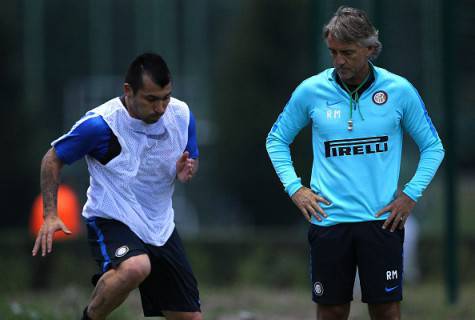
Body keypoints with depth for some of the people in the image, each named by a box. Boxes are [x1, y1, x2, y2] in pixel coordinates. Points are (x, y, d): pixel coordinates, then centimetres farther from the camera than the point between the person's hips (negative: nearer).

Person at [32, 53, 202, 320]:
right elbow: (53, 159, -5)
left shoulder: (181, 115, -4)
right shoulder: (100, 123, -19)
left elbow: (192, 160, 14)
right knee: (134, 268, -39)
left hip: (161, 228, 6)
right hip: (111, 221, -6)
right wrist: (50, 215, -15)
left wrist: (186, 172, -11)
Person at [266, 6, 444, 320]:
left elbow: (433, 147, 9)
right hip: (328, 221, 1)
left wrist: (411, 194, -1)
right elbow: (277, 140, 15)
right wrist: (294, 187, 3)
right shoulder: (310, 91, 0)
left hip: (382, 220, -1)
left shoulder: (399, 90, -2)